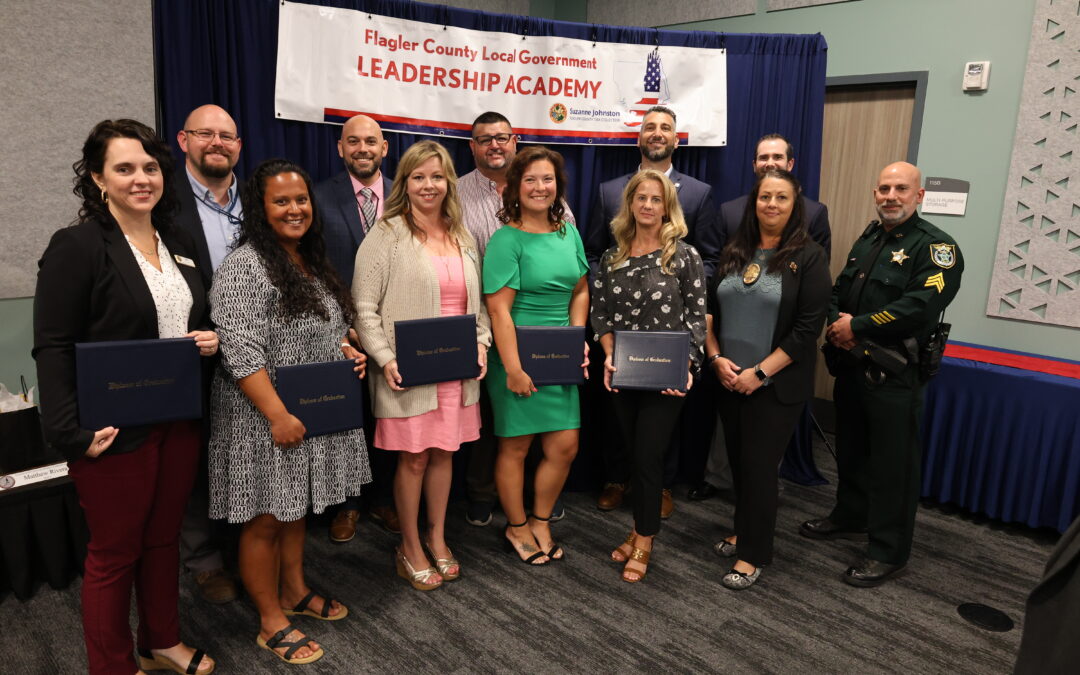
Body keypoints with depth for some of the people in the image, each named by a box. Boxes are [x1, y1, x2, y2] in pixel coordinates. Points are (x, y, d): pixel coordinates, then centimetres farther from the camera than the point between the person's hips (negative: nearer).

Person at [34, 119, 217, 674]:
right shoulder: (76, 247, -11)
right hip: (115, 429, -6)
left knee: (163, 537, 19)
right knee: (114, 552, 10)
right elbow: (53, 349, -14)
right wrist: (72, 432, -21)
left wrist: (210, 339, -2)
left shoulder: (178, 243, 9)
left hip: (179, 420, 6)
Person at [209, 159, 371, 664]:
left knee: (296, 507, 21)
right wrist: (278, 415, -24)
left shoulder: (312, 261, 10)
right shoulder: (244, 268, -17)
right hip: (266, 419, -8)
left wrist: (348, 352, 4)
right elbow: (241, 353, -23)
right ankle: (272, 622, 22)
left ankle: (294, 590, 39)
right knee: (266, 519, 6)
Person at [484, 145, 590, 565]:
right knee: (515, 447, 9)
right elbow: (499, 309, -17)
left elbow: (579, 291, 14)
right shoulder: (506, 240, -13)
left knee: (565, 446, 9)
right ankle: (517, 528, 31)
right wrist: (513, 368, -18)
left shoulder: (569, 233, 7)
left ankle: (540, 523, 31)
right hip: (517, 358, -6)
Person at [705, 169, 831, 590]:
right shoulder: (734, 252, 6)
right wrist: (716, 358, -6)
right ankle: (744, 530, 34)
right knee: (737, 460, 14)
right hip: (729, 380, 5)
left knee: (760, 465, 2)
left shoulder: (808, 257, -7)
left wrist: (760, 372, -15)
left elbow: (807, 328, -12)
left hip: (777, 385, -4)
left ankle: (753, 554, 16)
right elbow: (709, 310, 9)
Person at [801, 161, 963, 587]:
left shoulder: (935, 246, -10)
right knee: (850, 449, 20)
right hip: (850, 365, 8)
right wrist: (836, 323, -6)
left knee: (892, 463, 1)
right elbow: (839, 292, 15)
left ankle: (888, 552, 14)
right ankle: (850, 518, 39)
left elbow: (921, 305, -24)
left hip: (894, 375, -7)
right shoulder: (867, 240, 14)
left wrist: (857, 326, -19)